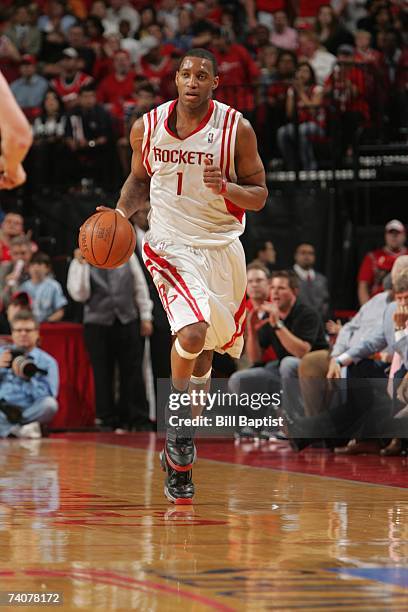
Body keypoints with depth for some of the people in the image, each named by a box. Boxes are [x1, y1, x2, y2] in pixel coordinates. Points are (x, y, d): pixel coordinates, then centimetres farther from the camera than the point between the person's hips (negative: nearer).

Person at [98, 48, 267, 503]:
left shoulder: (236, 129, -8)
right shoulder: (147, 127, -4)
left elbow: (259, 195, -2)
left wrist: (225, 187, -23)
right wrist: (122, 211, -5)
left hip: (222, 247, 2)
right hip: (171, 245, -2)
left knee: (208, 343, 14)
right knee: (192, 333, -27)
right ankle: (178, 406, 0)